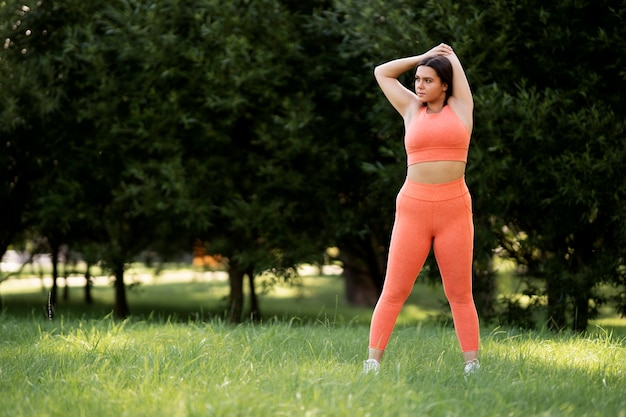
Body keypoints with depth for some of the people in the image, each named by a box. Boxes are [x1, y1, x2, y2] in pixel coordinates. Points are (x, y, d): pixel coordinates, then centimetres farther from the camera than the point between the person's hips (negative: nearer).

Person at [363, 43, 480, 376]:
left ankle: (472, 365, 8)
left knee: (460, 294, 4)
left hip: (454, 209, 0)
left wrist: (446, 54, 40)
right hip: (413, 208, 1)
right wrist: (425, 57, 25)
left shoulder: (461, 107, 8)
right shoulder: (412, 109, 12)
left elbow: (453, 61, 20)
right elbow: (382, 72, 22)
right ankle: (372, 362, 0)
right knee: (394, 291, -2)